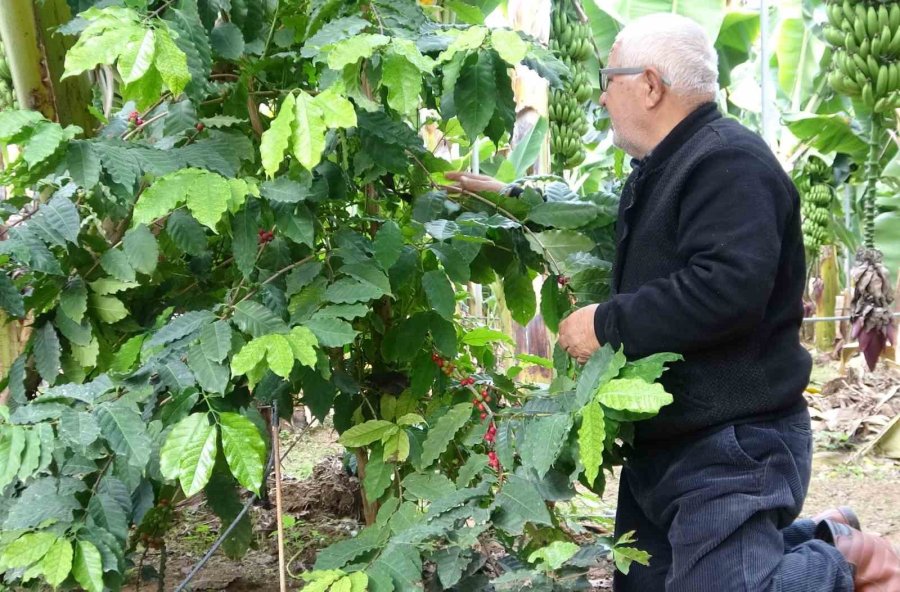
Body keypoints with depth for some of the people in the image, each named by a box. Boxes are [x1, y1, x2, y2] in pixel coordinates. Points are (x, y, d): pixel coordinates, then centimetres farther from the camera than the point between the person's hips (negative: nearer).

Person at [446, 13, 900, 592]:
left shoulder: (729, 160, -18)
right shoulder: (661, 170, 16)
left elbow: (728, 288, -32)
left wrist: (607, 323, -22)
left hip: (731, 446, -10)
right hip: (665, 438, 10)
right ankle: (811, 542, 23)